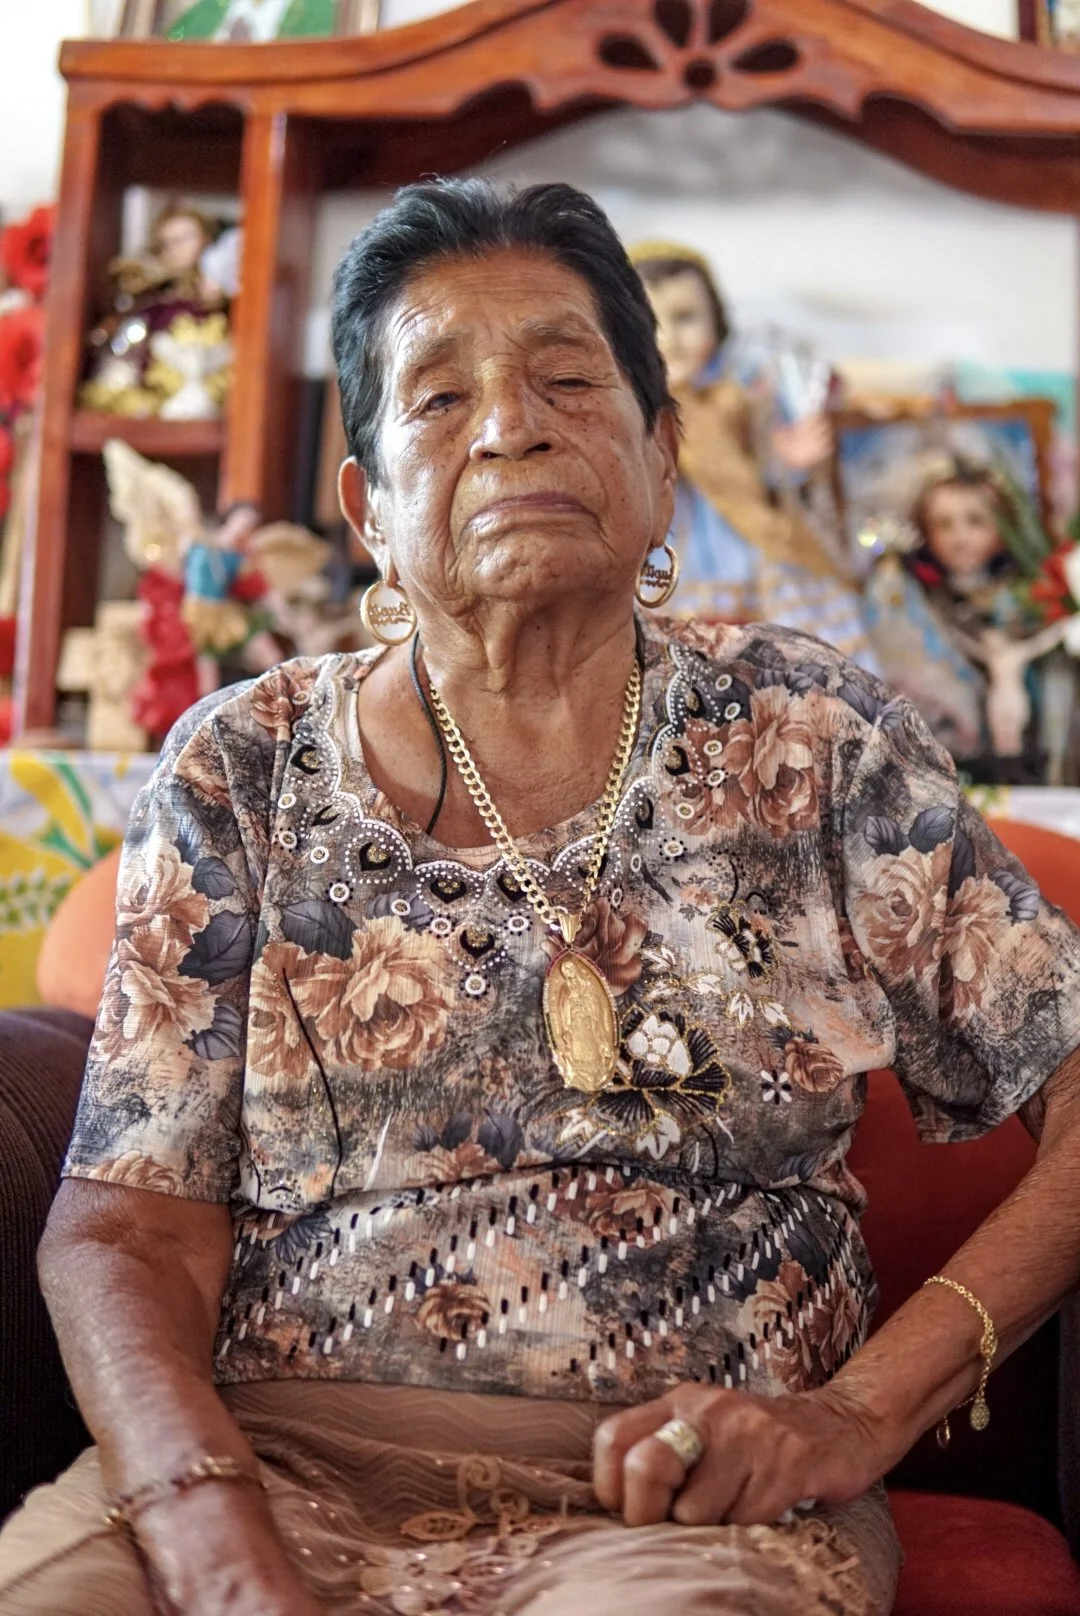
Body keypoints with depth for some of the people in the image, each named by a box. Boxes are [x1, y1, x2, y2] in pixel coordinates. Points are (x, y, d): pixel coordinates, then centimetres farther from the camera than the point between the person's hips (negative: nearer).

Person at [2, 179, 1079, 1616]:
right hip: (279, 1458, 1)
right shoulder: (243, 772, 8)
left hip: (688, 1499, 0)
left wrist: (863, 1413, -8)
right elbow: (126, 1229, 2)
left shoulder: (812, 740, 8)